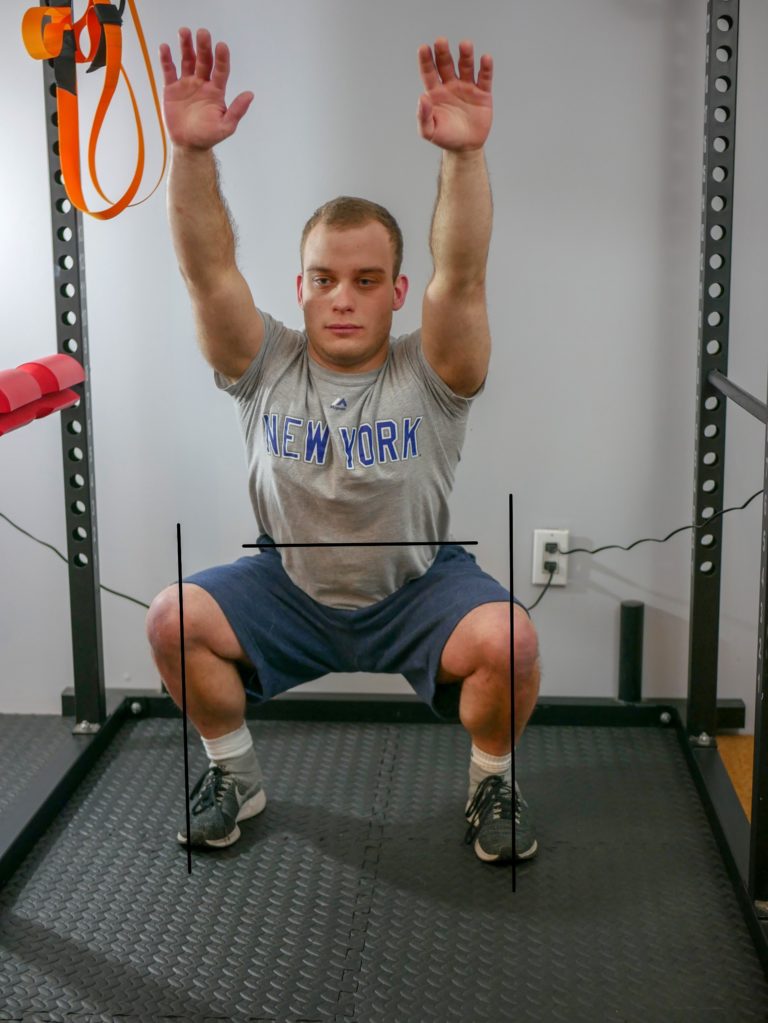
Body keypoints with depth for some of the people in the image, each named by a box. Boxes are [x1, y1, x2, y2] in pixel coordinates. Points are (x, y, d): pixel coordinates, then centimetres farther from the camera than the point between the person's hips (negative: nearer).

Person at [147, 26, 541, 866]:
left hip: (417, 590, -2)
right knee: (173, 619, -20)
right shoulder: (264, 368, -8)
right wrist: (192, 151, -35)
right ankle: (234, 775, 6)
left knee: (508, 639, -30)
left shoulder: (429, 376, -13)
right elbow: (207, 269, -20)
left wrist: (464, 155, -45)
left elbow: (462, 275, -29)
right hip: (290, 590, 2)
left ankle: (492, 783, 2)